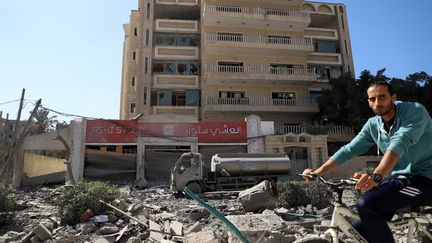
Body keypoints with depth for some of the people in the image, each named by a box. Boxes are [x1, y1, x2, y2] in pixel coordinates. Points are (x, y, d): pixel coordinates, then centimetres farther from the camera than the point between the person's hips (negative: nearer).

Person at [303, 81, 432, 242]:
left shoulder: (415, 111, -15)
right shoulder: (373, 124, 3)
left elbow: (400, 143, -33)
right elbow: (349, 149, 1)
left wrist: (376, 176, -49)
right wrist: (318, 172, -6)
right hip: (398, 178, 6)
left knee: (366, 205, -27)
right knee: (359, 230, 0)